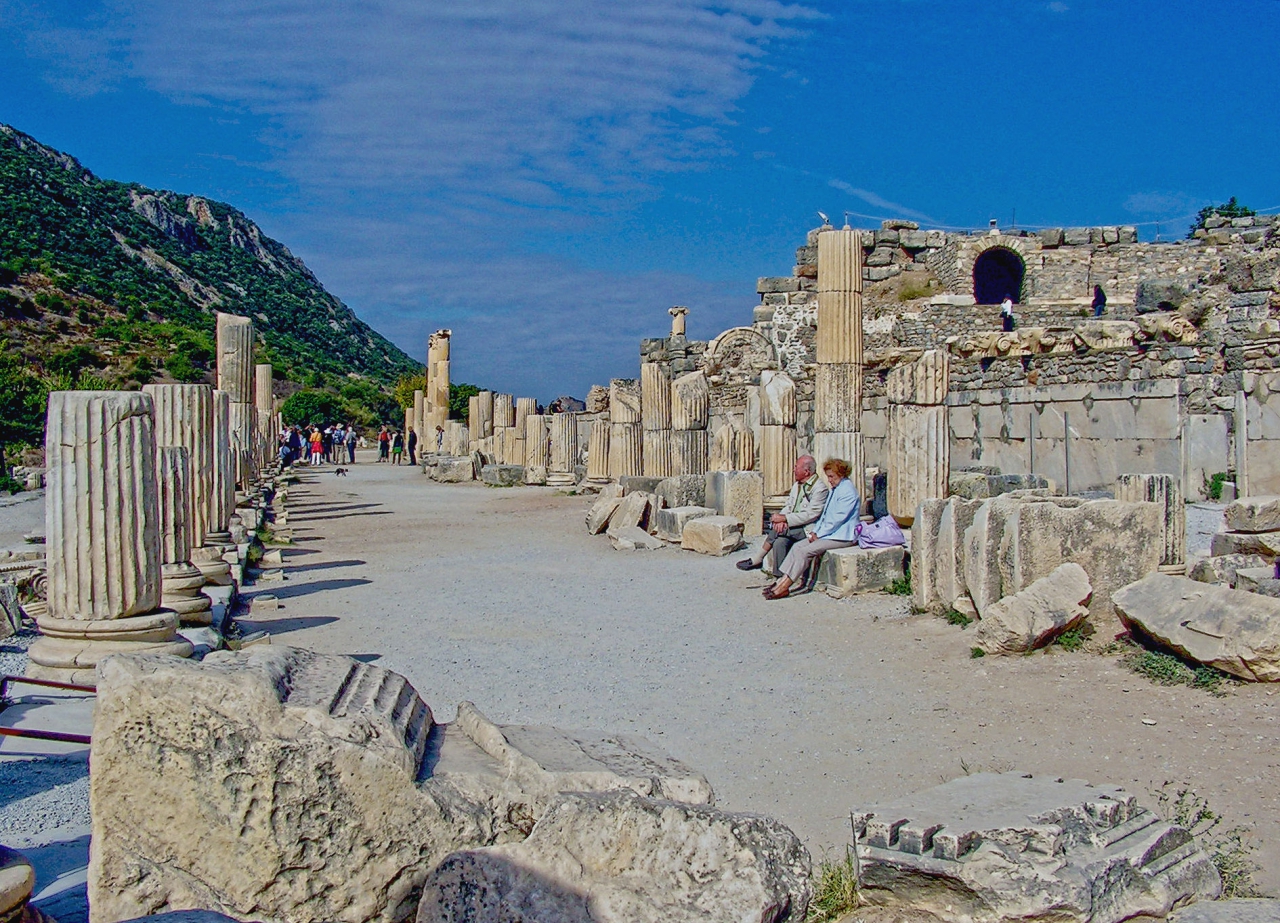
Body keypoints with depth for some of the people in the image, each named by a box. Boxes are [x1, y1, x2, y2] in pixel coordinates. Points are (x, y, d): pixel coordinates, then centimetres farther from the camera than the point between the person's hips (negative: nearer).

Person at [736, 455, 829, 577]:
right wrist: (781, 519, -10)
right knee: (779, 541, -21)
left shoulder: (820, 488, -13)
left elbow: (810, 515, -21)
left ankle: (757, 559, -11)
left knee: (776, 530, -25)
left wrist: (784, 518, -21)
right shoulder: (797, 485, 16)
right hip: (793, 526, 8)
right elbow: (788, 506, 14)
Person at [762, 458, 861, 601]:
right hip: (829, 533, 10)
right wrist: (814, 531, 5)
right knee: (797, 546, -8)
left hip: (842, 536, -10)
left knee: (805, 551, -22)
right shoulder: (835, 489, 18)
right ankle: (781, 582, -16)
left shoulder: (848, 491, -13)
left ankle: (783, 588, -21)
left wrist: (819, 534, -14)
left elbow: (838, 519, -18)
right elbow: (825, 514, 21)